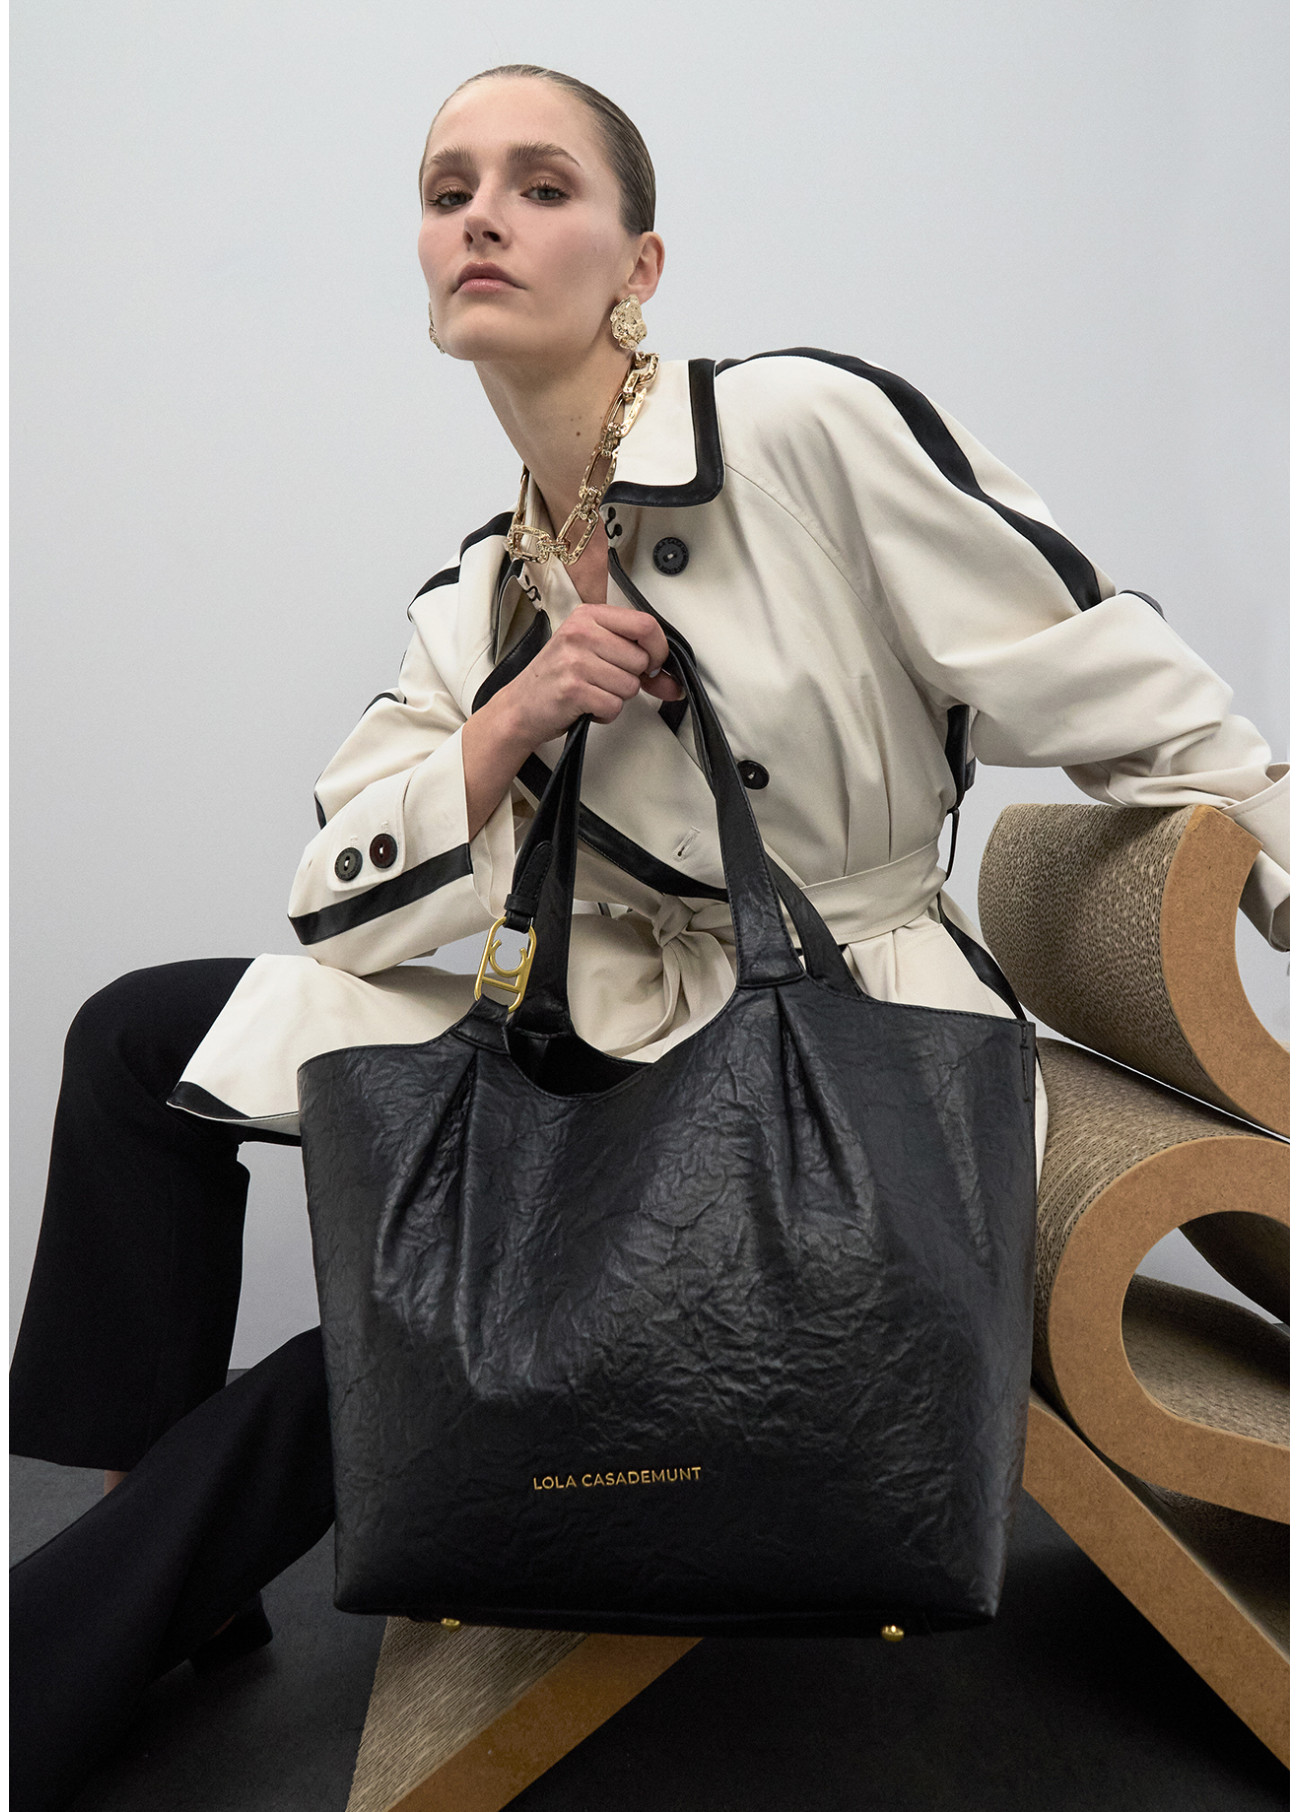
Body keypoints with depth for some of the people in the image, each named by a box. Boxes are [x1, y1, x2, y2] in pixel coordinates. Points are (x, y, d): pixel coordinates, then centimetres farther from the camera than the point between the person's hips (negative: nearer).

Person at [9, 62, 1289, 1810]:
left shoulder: (812, 424, -13)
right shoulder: (473, 603, 6)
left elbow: (1149, 716, -10)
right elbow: (335, 906, 1)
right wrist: (513, 716, -13)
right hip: (616, 1028, 7)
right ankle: (142, 1534, 14)